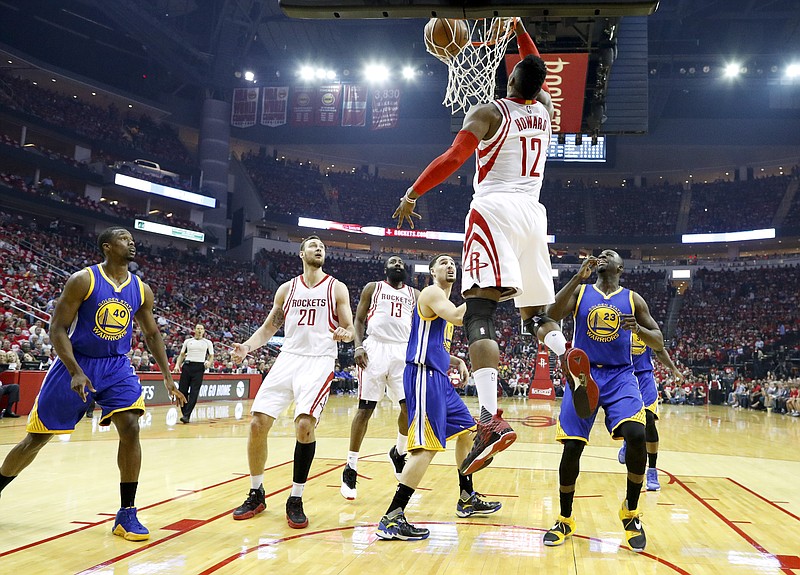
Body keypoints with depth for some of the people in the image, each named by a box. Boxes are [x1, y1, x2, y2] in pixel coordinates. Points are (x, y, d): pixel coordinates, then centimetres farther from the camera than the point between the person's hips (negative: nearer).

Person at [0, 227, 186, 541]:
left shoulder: (142, 290, 1)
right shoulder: (83, 280, -13)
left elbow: (152, 334, 12)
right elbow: (58, 328, -12)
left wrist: (167, 377, 4)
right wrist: (75, 372, -23)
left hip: (117, 366, 3)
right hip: (76, 364, -3)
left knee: (130, 429, -16)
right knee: (37, 437, 5)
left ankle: (126, 514, -7)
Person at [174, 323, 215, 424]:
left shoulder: (208, 343, 10)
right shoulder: (188, 341, 14)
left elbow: (211, 356, 10)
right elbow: (181, 355, 16)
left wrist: (209, 362, -12)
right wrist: (177, 364, 0)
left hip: (199, 367, -2)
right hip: (187, 366, 2)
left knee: (194, 392, -9)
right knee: (182, 391, -1)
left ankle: (187, 416, -9)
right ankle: (184, 412, 14)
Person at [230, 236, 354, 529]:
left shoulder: (337, 288, 6)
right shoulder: (287, 289, 13)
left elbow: (349, 329, 2)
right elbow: (268, 328, 16)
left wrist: (345, 333, -22)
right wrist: (246, 346, -3)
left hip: (319, 361, -3)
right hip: (288, 358, 3)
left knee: (305, 424, -22)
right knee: (258, 423, -6)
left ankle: (295, 500, -5)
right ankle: (256, 495, 13)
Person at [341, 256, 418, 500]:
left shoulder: (415, 294, 18)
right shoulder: (372, 288, 12)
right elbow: (358, 319, 7)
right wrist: (358, 346, -8)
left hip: (404, 351, 3)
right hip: (375, 348, -2)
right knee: (365, 408, -5)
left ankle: (398, 452, 21)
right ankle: (351, 468, 3)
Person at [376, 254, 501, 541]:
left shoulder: (446, 301, 23)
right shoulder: (432, 293, -7)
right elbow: (456, 317, -27)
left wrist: (458, 362, 15)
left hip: (439, 378, 11)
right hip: (423, 376, -11)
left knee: (467, 431, 19)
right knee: (427, 446, -16)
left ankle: (467, 499, 31)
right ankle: (392, 519, -16)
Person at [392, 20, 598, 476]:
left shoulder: (488, 112, 0)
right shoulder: (545, 110, 16)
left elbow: (453, 158, -12)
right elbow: (539, 70, 38)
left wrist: (411, 195, -3)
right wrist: (519, 28, 44)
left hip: (495, 210, -6)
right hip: (533, 213, 6)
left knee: (480, 312, -16)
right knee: (536, 311, 19)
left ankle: (492, 418, -33)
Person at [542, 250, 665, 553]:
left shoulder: (633, 299, 9)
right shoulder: (580, 291, 7)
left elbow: (659, 342, 8)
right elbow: (550, 316, -12)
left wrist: (639, 329, -14)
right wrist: (578, 277, -15)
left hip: (619, 376, 0)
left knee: (636, 435, -22)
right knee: (572, 447, -7)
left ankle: (631, 512, 0)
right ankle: (565, 520, 13)